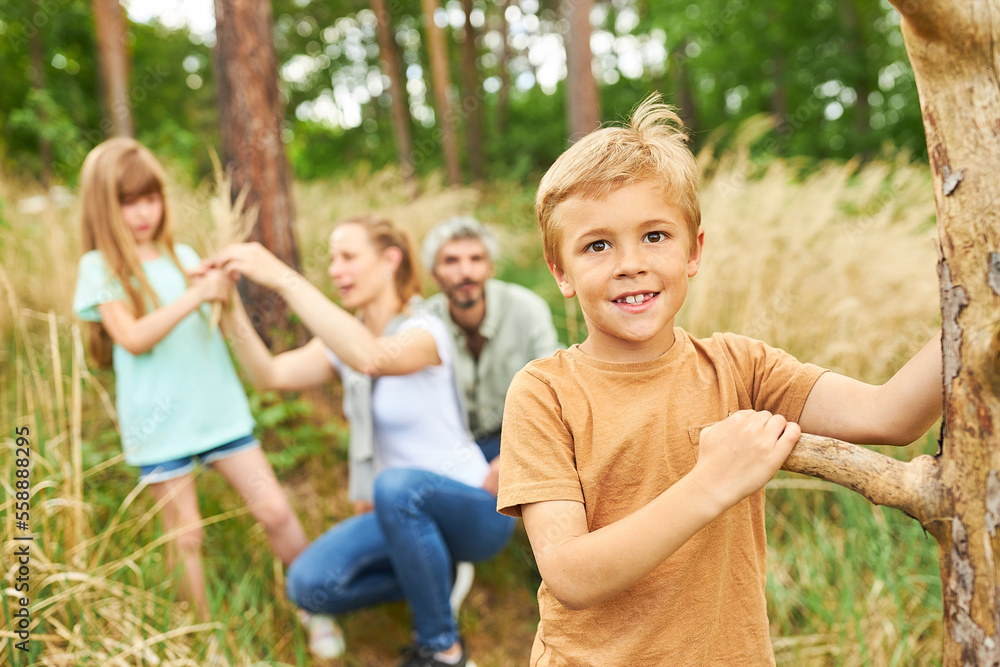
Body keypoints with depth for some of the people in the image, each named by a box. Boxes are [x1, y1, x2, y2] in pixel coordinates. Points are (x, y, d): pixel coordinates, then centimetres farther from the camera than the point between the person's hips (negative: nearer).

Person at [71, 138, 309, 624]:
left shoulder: (182, 256, 10)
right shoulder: (100, 268, -3)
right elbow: (134, 338, -17)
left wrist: (224, 288, -7)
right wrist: (196, 294, -24)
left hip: (219, 408, 3)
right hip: (160, 422, -3)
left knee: (275, 511, 1)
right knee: (185, 536, 6)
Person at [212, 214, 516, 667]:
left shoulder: (424, 331, -17)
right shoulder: (345, 337, 4)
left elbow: (371, 358, -41)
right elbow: (271, 375, -11)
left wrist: (283, 278, -41)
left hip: (471, 510, -6)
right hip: (403, 513, 6)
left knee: (396, 485, -38)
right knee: (309, 585, -15)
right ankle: (431, 571, 9)